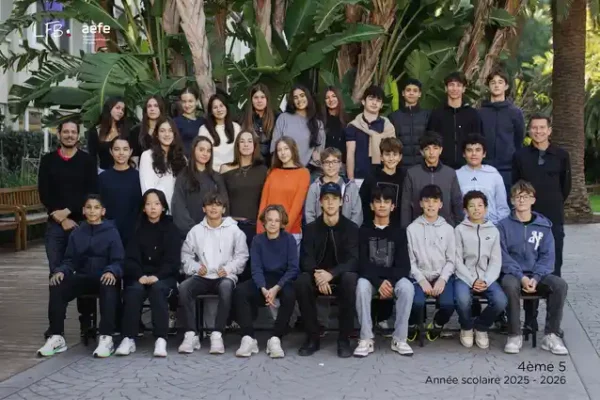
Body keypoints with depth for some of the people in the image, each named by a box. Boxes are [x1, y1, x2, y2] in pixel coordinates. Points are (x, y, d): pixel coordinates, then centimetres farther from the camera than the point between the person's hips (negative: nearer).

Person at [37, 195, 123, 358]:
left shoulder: (111, 232, 1)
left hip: (105, 277, -4)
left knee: (109, 288, -40)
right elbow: (70, 260, 9)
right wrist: (60, 271, -13)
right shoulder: (77, 234, 13)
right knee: (57, 287, -26)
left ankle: (106, 338, -39)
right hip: (83, 277, 4)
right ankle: (56, 337, -19)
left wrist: (111, 272, -29)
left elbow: (118, 261, -6)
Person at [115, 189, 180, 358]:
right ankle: (128, 338, -29)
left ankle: (161, 340, -36)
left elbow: (173, 260, -2)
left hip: (164, 276, -2)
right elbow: (131, 258, 3)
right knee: (133, 291, -30)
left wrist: (157, 276, -17)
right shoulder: (138, 228, 10)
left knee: (157, 289, -34)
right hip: (141, 275, 2)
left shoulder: (170, 228, 5)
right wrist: (140, 276, -15)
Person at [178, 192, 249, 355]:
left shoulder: (234, 230, 7)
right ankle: (191, 335, -27)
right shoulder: (196, 230, 13)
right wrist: (195, 267, -5)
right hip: (202, 277, 2)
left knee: (226, 287, -39)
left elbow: (242, 255, 5)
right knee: (184, 287, -30)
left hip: (224, 276, -2)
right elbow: (185, 254, 14)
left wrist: (228, 268, -10)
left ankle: (217, 335, -35)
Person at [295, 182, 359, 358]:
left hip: (341, 277, -1)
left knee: (350, 279, -36)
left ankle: (344, 339, -24)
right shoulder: (311, 228, 4)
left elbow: (353, 260, -12)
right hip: (318, 277, 1)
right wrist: (317, 274, -28)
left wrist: (331, 274, -30)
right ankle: (312, 337, -18)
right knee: (301, 282, -31)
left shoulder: (351, 228, -1)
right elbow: (306, 259, -5)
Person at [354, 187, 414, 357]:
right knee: (362, 285, -35)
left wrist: (390, 282, -20)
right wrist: (379, 283, -22)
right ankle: (366, 339, -28)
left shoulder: (399, 232, 7)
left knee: (407, 287, -32)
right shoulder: (364, 230, 4)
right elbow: (362, 263, -7)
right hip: (370, 277, -1)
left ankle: (400, 339, -22)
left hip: (393, 278, 1)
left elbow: (404, 265, -2)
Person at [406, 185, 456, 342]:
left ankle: (437, 324, 10)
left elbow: (451, 260, 6)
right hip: (420, 276, -1)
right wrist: (422, 280, -12)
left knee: (448, 304, -26)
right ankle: (413, 325, 5)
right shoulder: (412, 228, 2)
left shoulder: (448, 229, 7)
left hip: (442, 276, 1)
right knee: (417, 302, -31)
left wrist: (442, 280, -10)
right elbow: (409, 260, 0)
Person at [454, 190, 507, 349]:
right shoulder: (460, 230, 1)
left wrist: (486, 281, -12)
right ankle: (466, 328, 2)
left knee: (501, 301, -26)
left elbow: (496, 261, 4)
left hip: (486, 277, 2)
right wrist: (472, 281, -15)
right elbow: (458, 261, -3)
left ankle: (481, 327, 5)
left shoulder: (493, 231, 7)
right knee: (463, 300, -33)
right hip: (465, 277, -2)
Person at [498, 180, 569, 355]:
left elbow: (547, 256, 2)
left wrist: (535, 278, -15)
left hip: (537, 275, 2)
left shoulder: (544, 225, 8)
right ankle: (515, 335, -22)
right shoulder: (504, 225, 3)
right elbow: (503, 256, -5)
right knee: (510, 285, -37)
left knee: (559, 284, -28)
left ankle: (551, 335, -19)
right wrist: (521, 277, -19)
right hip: (513, 273, -2)